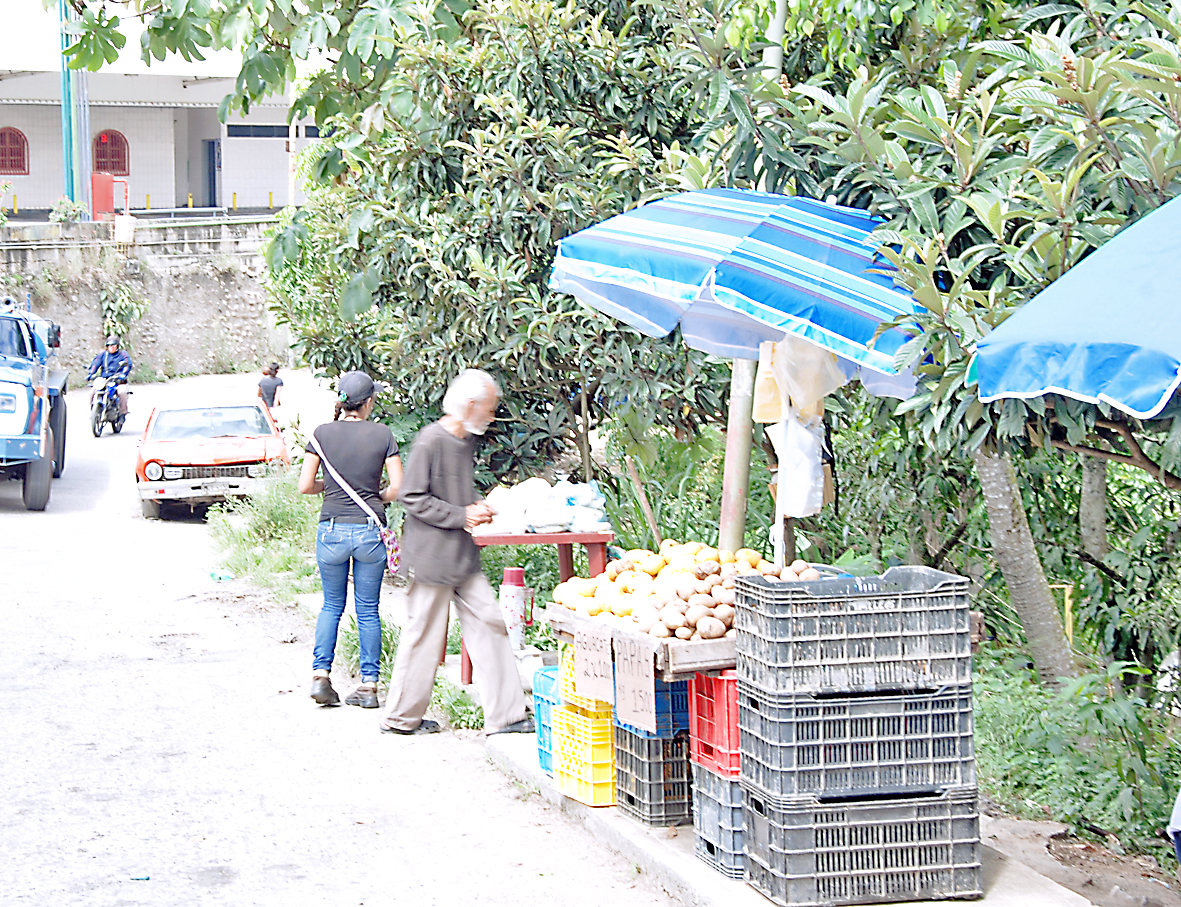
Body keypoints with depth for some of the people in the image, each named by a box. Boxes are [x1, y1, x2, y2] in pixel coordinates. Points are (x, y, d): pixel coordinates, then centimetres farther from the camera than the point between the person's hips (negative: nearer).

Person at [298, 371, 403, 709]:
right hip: (371, 530, -1)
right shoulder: (382, 434, -4)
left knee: (332, 605, 16)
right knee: (368, 610, 8)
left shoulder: (322, 434, -2)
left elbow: (305, 485, -1)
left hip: (332, 530, 1)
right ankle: (369, 685, 8)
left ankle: (320, 674, 4)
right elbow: (398, 486, -5)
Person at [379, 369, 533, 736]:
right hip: (431, 557, -9)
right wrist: (461, 516, -17)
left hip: (462, 557, 9)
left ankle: (504, 715, 8)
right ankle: (402, 717, 16)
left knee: (488, 624, 4)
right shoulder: (431, 441, -16)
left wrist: (476, 506, 7)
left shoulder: (464, 440, 12)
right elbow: (412, 498, -17)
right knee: (424, 634, 1)